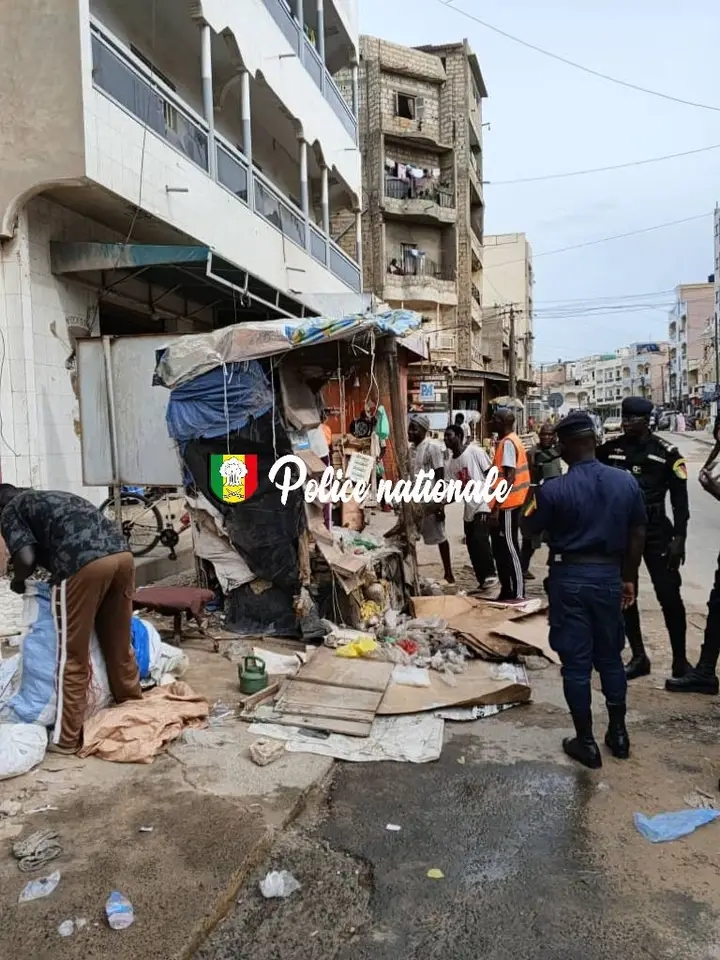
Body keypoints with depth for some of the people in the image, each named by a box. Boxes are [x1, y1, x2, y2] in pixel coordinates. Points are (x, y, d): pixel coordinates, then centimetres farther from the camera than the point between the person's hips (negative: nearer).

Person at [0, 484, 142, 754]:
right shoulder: (52, 498, 37)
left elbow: (27, 559, -1)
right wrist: (57, 572, 40)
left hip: (84, 564, -7)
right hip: (122, 553, 7)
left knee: (72, 656, 6)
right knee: (120, 645, 22)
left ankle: (65, 739, 16)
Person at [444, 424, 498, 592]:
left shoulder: (475, 452, -8)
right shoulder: (450, 465, 11)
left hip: (484, 504, -7)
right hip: (469, 508, 8)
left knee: (480, 538, -22)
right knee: (472, 545, 8)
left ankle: (490, 574, -9)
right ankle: (483, 582, 17)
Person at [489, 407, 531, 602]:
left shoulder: (507, 443, -15)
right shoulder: (509, 441, 16)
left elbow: (510, 477, -21)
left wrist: (497, 507, -22)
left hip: (507, 505, -10)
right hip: (508, 503, 10)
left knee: (508, 548, -4)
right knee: (502, 548, 14)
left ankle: (517, 593, 3)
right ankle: (507, 591, 22)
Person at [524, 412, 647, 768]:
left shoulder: (552, 490, -16)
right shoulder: (627, 482, -4)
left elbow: (533, 529, -1)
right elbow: (637, 533, 4)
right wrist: (629, 577, 14)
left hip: (569, 577, -4)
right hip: (609, 575, 4)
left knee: (576, 662, 7)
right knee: (610, 657, 19)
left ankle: (586, 742, 16)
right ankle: (618, 733, 31)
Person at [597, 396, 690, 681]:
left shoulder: (666, 452, -3)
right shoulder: (610, 449, 1)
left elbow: (679, 498, -3)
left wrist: (679, 537, -10)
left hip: (655, 530, -2)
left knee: (669, 596, -1)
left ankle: (680, 660, 14)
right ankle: (638, 657, 22)